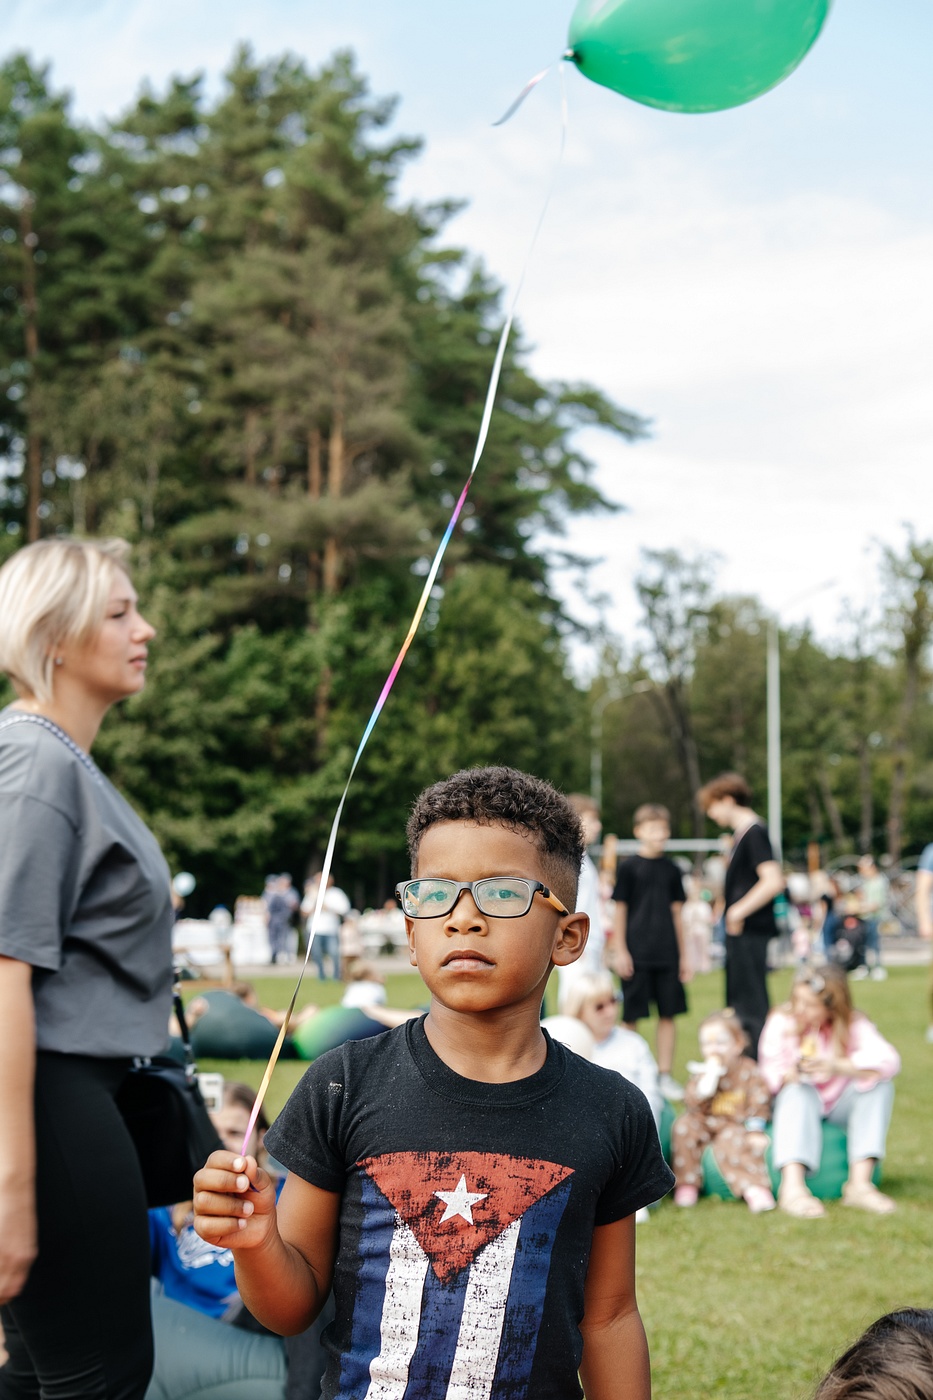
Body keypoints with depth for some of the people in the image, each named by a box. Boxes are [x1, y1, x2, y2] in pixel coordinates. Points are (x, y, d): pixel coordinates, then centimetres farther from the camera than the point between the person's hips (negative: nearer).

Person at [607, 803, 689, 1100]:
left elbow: (676, 912, 12)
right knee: (632, 1016, 0)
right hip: (636, 953, -4)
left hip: (667, 953, 4)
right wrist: (619, 951, -7)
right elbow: (620, 910, -2)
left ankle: (665, 1075, 13)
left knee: (668, 1014, 4)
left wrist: (683, 955, 11)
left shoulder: (671, 870, 8)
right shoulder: (629, 867, -2)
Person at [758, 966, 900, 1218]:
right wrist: (788, 1074, -39)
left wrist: (838, 1066, -42)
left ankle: (859, 1182, -34)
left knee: (880, 1084, -25)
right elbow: (768, 1070, -14)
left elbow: (888, 1060, -27)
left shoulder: (854, 1025, -10)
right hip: (797, 1103, -2)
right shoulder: (781, 1022, -8)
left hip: (839, 1106, 2)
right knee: (798, 1091, -35)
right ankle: (792, 1188, -53)